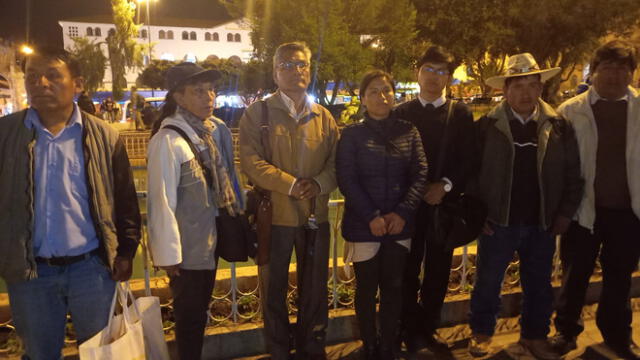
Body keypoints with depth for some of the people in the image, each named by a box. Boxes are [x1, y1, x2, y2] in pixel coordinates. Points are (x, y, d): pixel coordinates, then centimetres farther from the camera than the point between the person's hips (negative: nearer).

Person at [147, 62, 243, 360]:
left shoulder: (216, 129, 0)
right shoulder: (167, 141, -20)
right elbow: (162, 201, -19)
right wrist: (168, 254, -15)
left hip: (211, 239, 6)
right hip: (187, 246, -6)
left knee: (201, 310, 22)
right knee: (190, 314, 12)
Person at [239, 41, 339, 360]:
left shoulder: (323, 116, 10)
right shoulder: (257, 113, -2)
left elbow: (337, 162, 6)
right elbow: (251, 161, -12)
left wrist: (319, 184, -14)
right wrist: (292, 185, -20)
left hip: (316, 214, 3)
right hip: (274, 214, -3)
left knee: (315, 289, 14)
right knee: (274, 289, 11)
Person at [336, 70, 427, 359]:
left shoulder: (408, 132, 5)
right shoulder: (352, 134, -1)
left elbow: (420, 175, 0)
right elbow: (346, 179, -7)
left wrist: (403, 212, -13)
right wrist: (371, 216, -17)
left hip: (399, 224, 2)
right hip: (364, 224, -2)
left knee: (394, 288, 10)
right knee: (367, 288, 8)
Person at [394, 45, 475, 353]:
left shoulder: (460, 113, 6)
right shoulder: (402, 112, 5)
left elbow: (468, 159, 1)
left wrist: (446, 185, -13)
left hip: (445, 202, 1)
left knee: (438, 270, 9)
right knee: (408, 269, 4)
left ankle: (428, 328, 25)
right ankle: (409, 328, 20)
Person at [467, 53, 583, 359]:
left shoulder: (558, 126, 1)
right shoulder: (487, 126, -5)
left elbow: (573, 174, 5)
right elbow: (471, 172, -3)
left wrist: (566, 212, -1)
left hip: (543, 224, 2)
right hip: (498, 222, -2)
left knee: (539, 286, 15)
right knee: (487, 283, 10)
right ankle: (481, 333, 29)